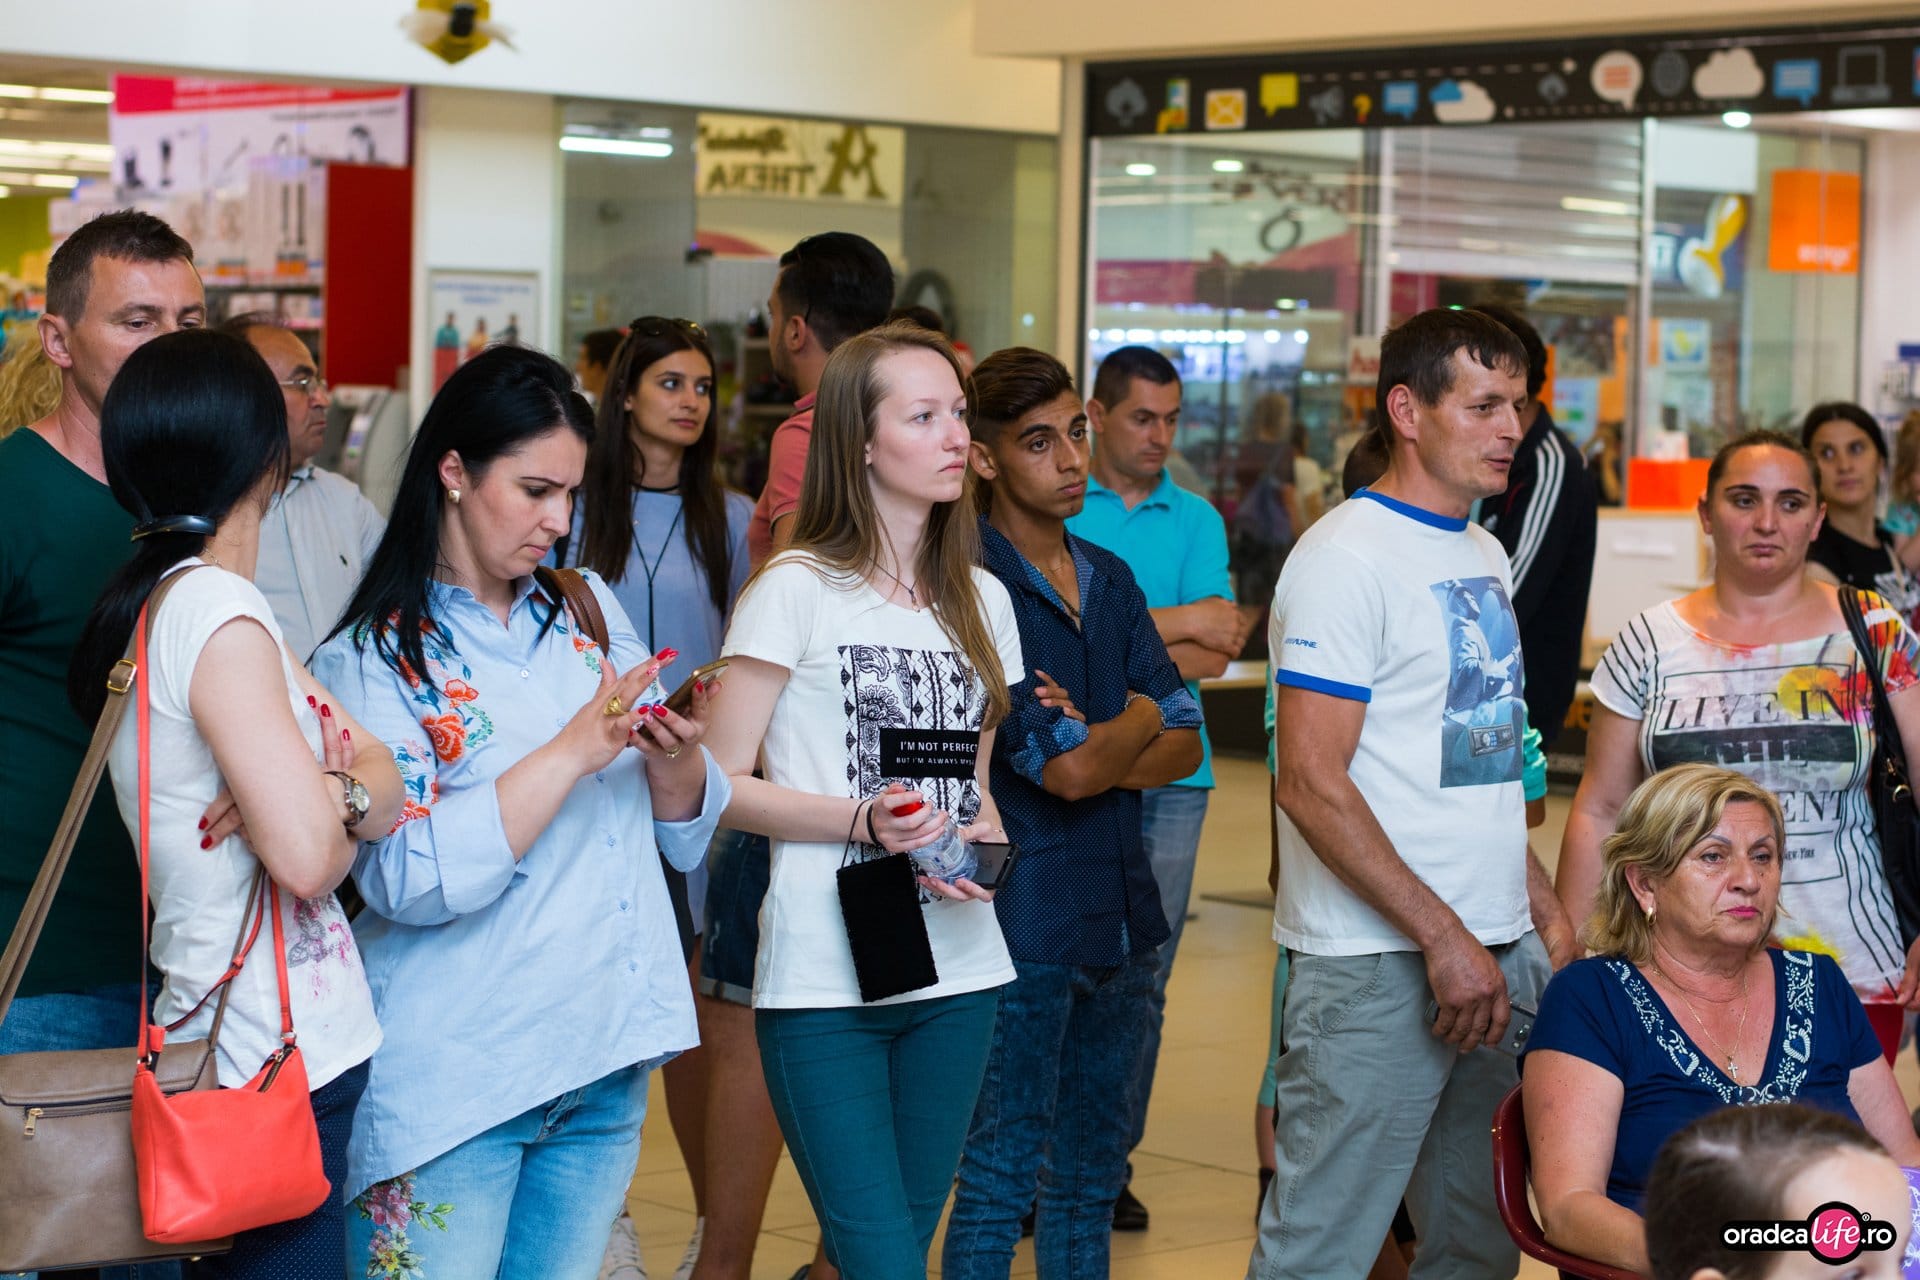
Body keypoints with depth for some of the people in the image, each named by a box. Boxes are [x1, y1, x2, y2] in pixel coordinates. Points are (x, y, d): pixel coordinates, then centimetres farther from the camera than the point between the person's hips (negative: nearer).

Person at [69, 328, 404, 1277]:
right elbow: (309, 858, -22)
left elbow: (388, 772, 8)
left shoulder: (172, 602, 13)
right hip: (279, 1056, -10)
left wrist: (340, 794, -14)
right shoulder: (217, 614, -17)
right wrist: (345, 807, 0)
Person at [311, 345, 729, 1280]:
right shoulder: (370, 661, -6)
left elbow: (685, 833, 11)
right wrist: (575, 751, -23)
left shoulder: (587, 608, 10)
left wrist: (677, 757, -11)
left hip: (611, 1063, 5)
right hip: (455, 1087, -5)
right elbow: (410, 879, -19)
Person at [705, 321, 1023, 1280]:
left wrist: (981, 843, -1)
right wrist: (863, 822, -19)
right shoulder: (797, 590, -6)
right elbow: (720, 785, -7)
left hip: (956, 973, 6)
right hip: (825, 982, -6)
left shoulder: (981, 599, 12)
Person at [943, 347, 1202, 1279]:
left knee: (1091, 1172, 14)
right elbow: (1068, 770, -18)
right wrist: (1137, 720, 2)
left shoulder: (1109, 580, 11)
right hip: (1023, 916, -7)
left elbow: (1184, 745, 9)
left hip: (1122, 915, 7)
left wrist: (1091, 751, -11)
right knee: (1000, 1178, 0)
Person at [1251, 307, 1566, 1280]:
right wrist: (1443, 937, -19)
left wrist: (1544, 909, 14)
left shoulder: (1483, 554, 15)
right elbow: (1311, 782, -18)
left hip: (1500, 949, 9)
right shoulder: (1345, 558, -11)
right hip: (1377, 962, -9)